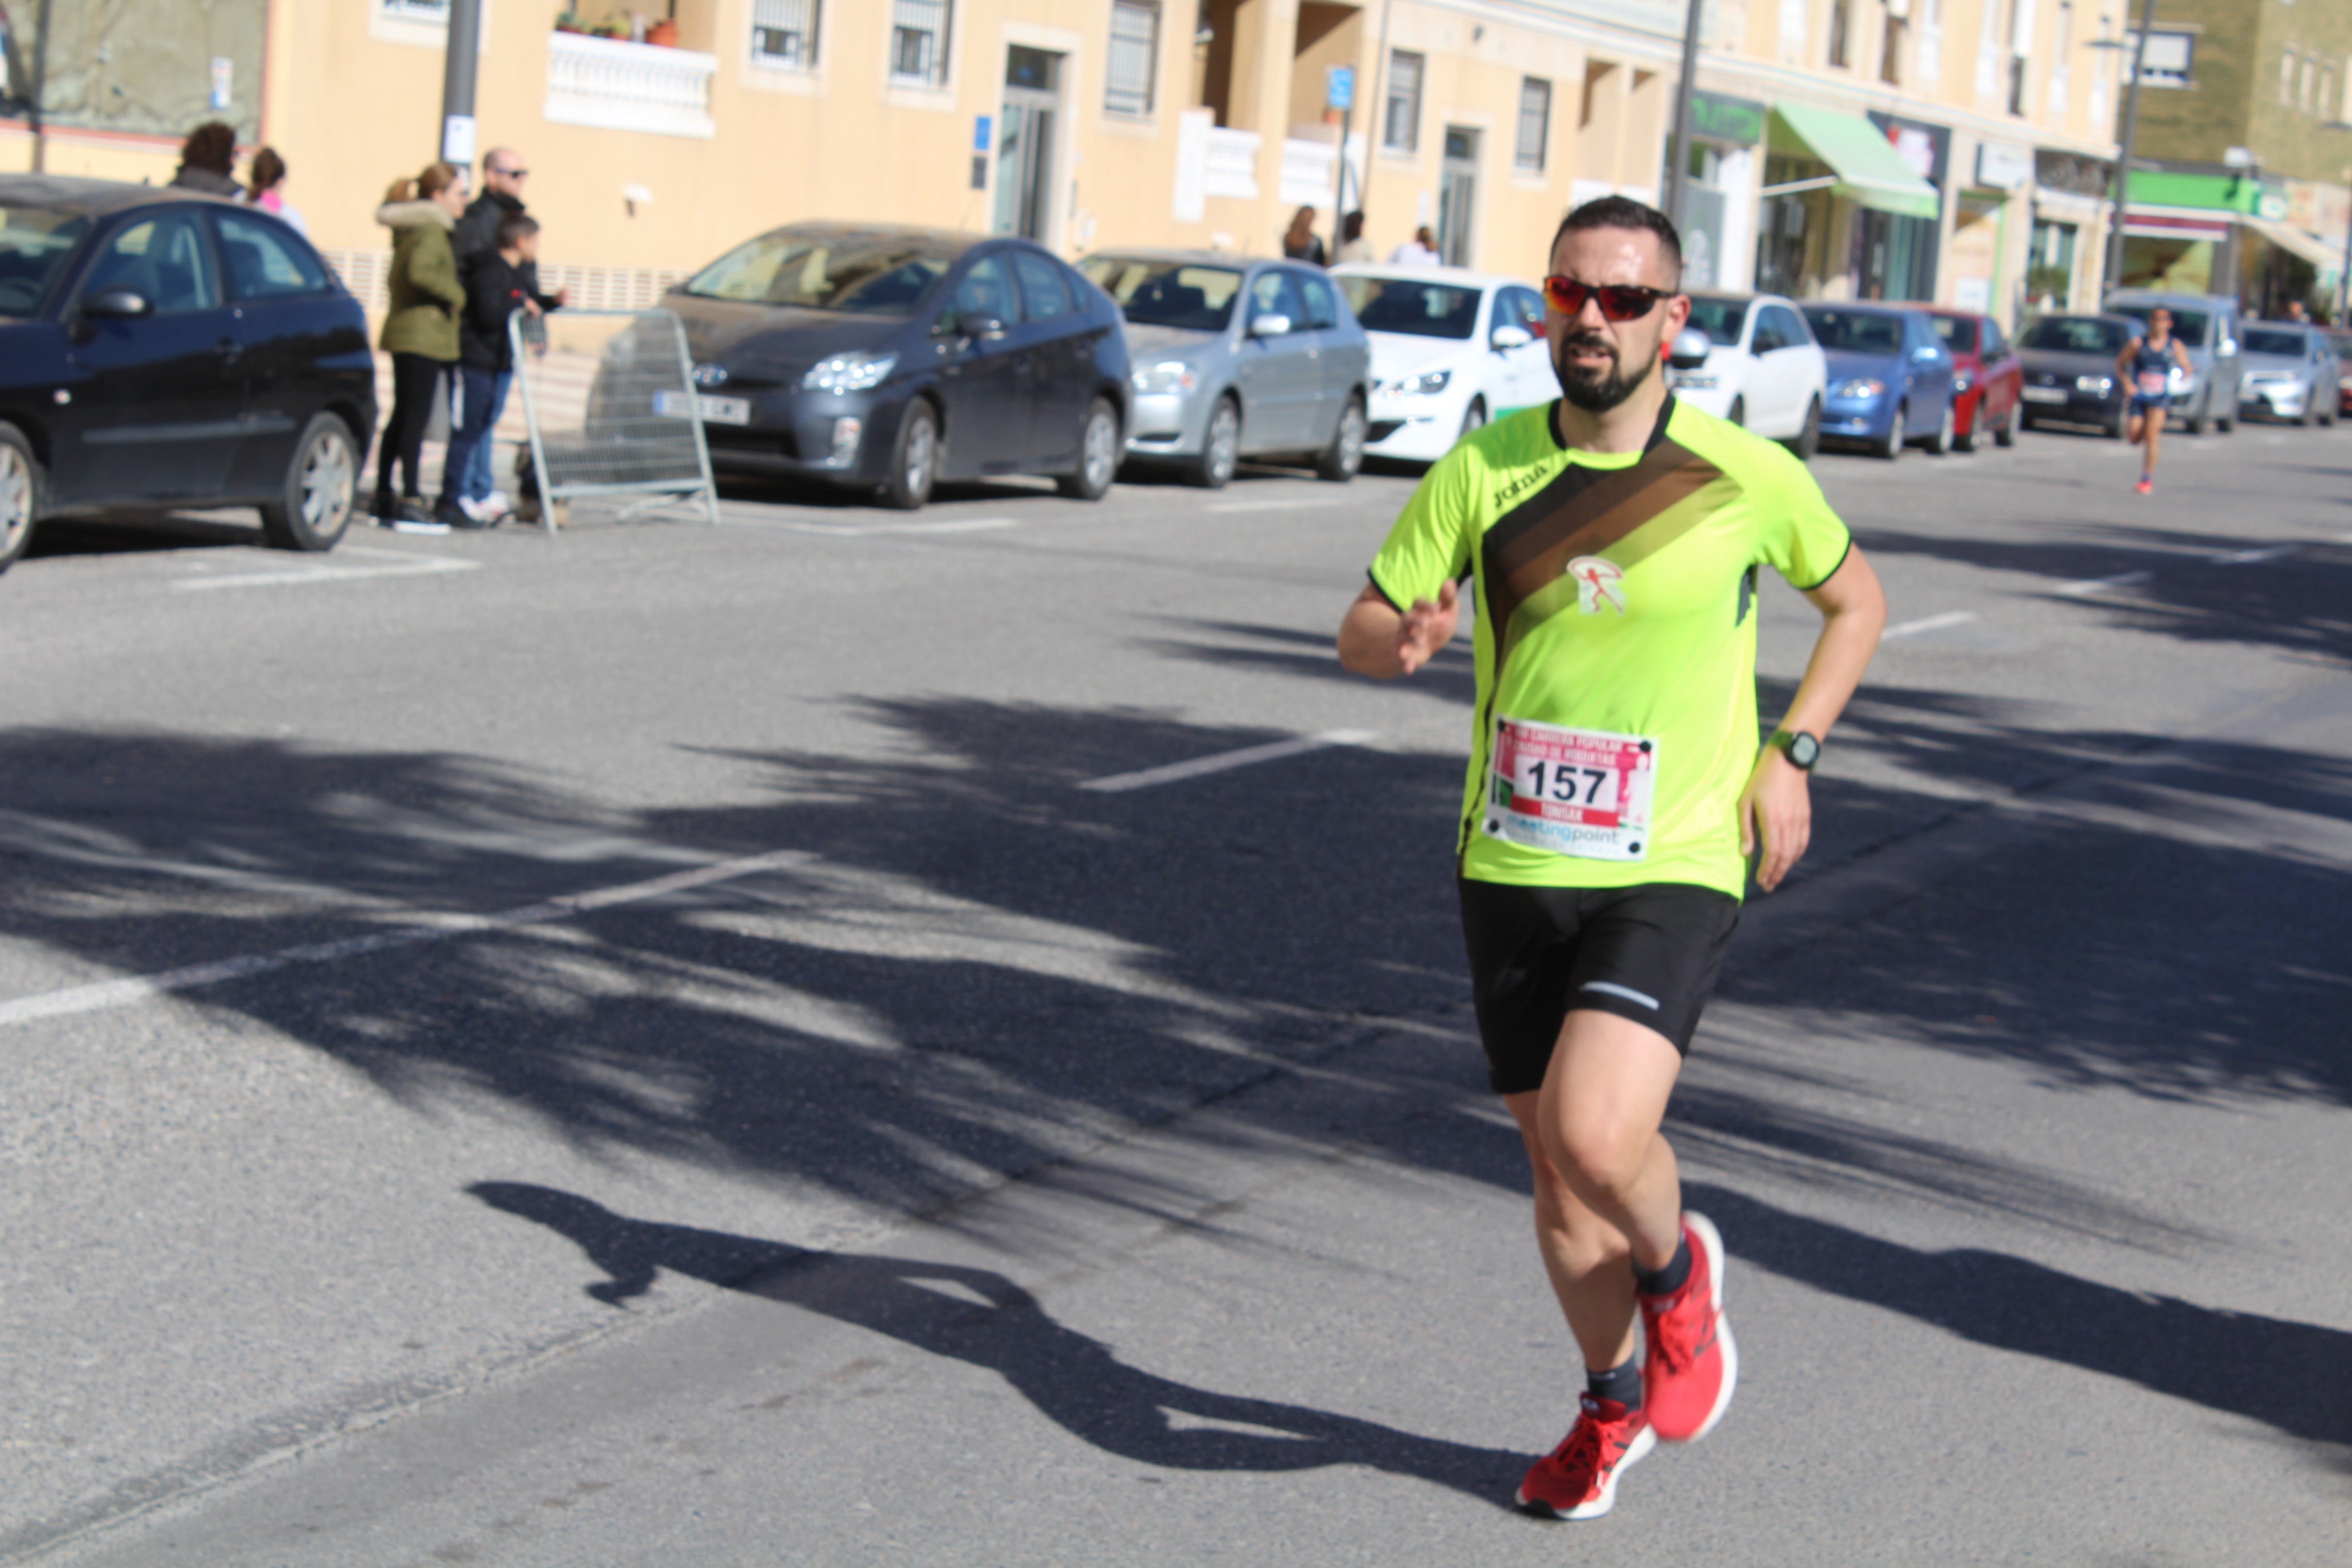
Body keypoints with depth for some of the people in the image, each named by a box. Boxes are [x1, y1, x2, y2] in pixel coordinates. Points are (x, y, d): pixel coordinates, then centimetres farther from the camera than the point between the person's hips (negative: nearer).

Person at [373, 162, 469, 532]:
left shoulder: (411, 229, 18)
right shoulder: (430, 230, -13)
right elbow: (420, 272, -28)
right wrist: (455, 294, -15)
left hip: (404, 332, 10)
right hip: (423, 334, -10)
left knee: (402, 417, 13)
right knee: (416, 417, -10)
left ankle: (383, 499, 16)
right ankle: (410, 503, -12)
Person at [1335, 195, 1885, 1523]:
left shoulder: (1747, 477, -4)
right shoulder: (1483, 468, 0)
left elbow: (1855, 598, 13)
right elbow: (1359, 632, 5)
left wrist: (1791, 751, 0)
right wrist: (1405, 639, -19)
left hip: (1673, 872, -3)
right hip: (1512, 869, 3)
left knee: (1596, 1136, -23)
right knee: (1556, 1161, 12)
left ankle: (1677, 1269, 13)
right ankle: (1616, 1403, 37)